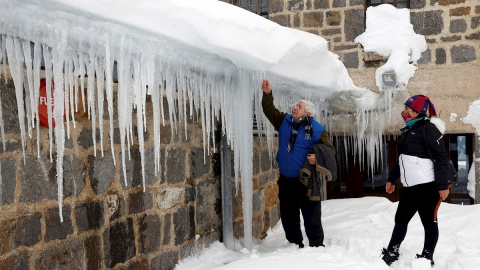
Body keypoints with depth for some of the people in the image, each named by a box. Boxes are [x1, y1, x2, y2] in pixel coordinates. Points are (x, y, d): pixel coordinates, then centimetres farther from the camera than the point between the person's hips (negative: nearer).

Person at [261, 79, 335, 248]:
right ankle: (295, 244, 28)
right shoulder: (285, 121, 5)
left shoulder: (316, 130, -10)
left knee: (311, 216, 0)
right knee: (288, 215, 14)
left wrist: (318, 157, -25)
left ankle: (316, 245, 13)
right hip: (286, 179, 6)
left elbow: (329, 150, -7)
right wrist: (267, 94, -4)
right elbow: (269, 111, 9)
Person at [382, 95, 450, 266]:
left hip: (426, 186, -9)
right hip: (409, 187, 9)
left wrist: (442, 185, -19)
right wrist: (392, 179, 28)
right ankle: (391, 254, 27)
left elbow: (441, 158, -15)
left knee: (429, 222, 3)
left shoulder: (428, 129, -10)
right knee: (400, 220, 16)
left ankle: (427, 258, 13)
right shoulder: (407, 130, 16)